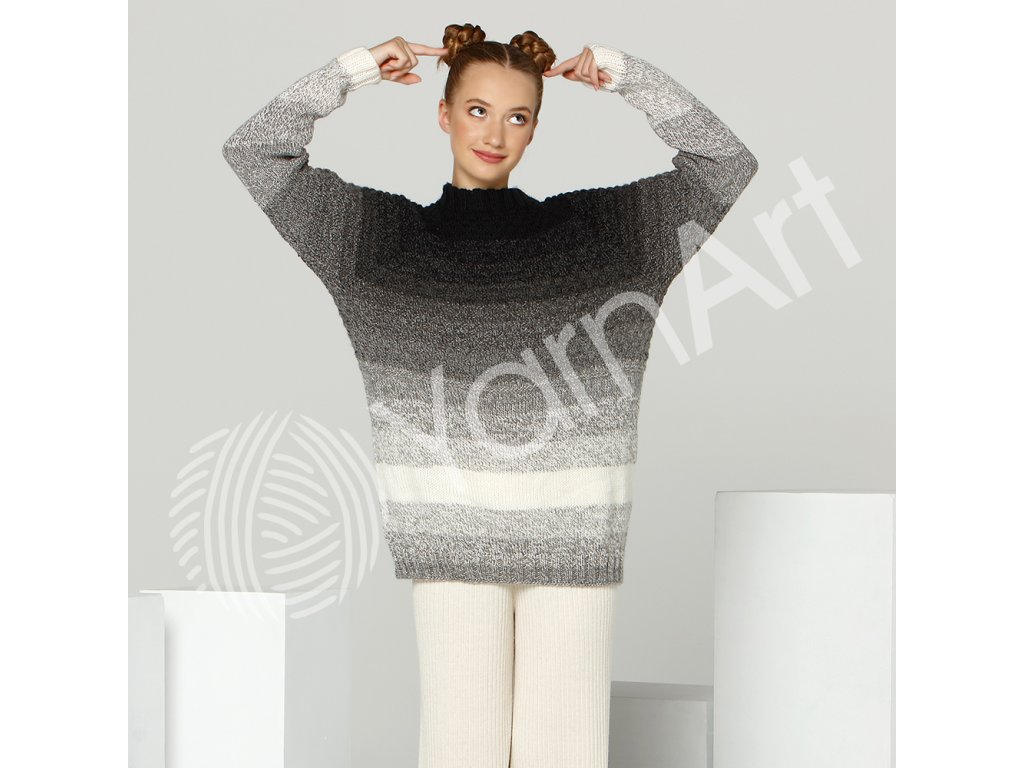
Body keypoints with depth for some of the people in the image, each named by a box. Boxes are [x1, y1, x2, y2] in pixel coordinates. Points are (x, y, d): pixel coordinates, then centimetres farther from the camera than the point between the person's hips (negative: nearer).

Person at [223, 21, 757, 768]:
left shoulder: (599, 227, 10)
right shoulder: (381, 231, 9)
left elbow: (727, 161, 10)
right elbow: (254, 151, 9)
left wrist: (622, 73, 5)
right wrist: (355, 69, 6)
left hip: (573, 535, 1)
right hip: (451, 535, 0)